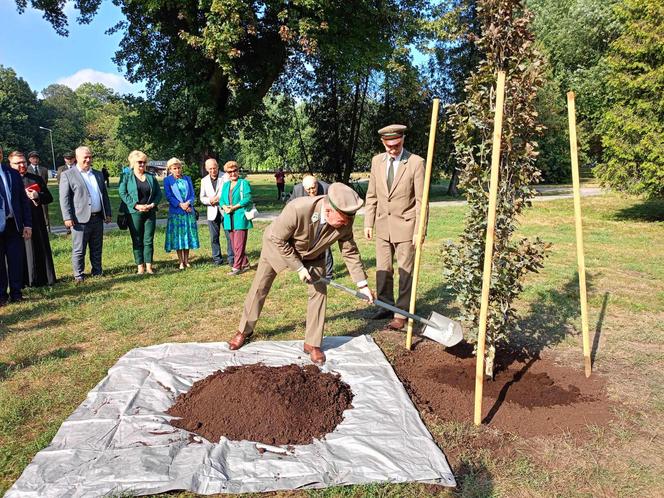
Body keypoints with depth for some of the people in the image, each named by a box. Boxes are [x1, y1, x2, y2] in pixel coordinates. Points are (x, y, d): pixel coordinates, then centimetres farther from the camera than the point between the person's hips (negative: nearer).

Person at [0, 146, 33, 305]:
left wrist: (27, 224, 4)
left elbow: (24, 200, 9)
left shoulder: (13, 174, 7)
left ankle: (16, 293, 18)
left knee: (16, 261, 6)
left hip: (14, 224, 2)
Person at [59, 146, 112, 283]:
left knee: (97, 249, 12)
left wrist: (107, 213, 13)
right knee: (79, 250, 1)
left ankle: (97, 272, 22)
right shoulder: (68, 175, -1)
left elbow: (105, 195, 19)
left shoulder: (98, 174, 16)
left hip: (98, 218, 5)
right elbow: (64, 198, -6)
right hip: (80, 219, -5)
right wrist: (67, 218, -13)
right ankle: (79, 276, 10)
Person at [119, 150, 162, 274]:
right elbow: (122, 193, -7)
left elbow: (159, 193, 10)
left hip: (150, 212, 3)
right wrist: (136, 205, -16)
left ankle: (149, 266, 10)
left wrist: (152, 204, -8)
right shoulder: (126, 177, 2)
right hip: (134, 213, -3)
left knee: (149, 240, 4)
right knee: (137, 241, 3)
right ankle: (140, 267, 9)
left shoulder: (151, 177, 12)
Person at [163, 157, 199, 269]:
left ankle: (186, 260, 13)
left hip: (189, 210, 3)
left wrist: (188, 203, -12)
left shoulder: (187, 179, 11)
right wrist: (180, 204, -16)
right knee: (178, 235, -2)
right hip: (175, 212, -3)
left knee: (188, 234, 4)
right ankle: (181, 262, 4)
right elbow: (168, 196, -4)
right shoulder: (167, 180, 3)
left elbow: (192, 194, 7)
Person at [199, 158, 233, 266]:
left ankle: (231, 259, 4)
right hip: (212, 212, 3)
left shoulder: (225, 176, 0)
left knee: (230, 236, -4)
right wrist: (209, 201, -8)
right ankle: (217, 259, 16)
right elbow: (202, 197, 13)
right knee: (214, 237, 6)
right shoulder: (204, 180, 12)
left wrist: (218, 198, -17)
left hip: (225, 210, -3)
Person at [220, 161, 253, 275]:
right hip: (229, 219, 7)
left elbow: (247, 199, -11)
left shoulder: (244, 183, -1)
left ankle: (237, 267, -4)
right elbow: (222, 200, 16)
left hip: (240, 217, -7)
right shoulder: (225, 185, 18)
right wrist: (225, 207, -7)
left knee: (239, 244, -8)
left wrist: (233, 207, -14)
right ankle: (245, 264, 20)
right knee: (234, 244, 9)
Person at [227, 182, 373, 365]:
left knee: (319, 291, -7)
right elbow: (277, 240, -28)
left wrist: (362, 285, -13)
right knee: (259, 288, 6)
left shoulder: (345, 222, -30)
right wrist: (299, 268, -26)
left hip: (312, 254, 3)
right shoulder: (296, 210, -43)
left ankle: (312, 343, 9)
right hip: (277, 245, -3)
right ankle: (244, 331, 29)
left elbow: (350, 253, -14)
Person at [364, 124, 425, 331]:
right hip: (383, 226, 5)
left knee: (405, 272, 3)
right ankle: (386, 306, 29)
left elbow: (421, 200, -10)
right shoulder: (377, 161, 5)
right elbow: (372, 195, 10)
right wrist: (368, 223, 6)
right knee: (383, 270, 12)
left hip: (405, 226, -5)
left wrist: (419, 231, -13)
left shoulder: (416, 162, -10)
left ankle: (401, 313, 15)